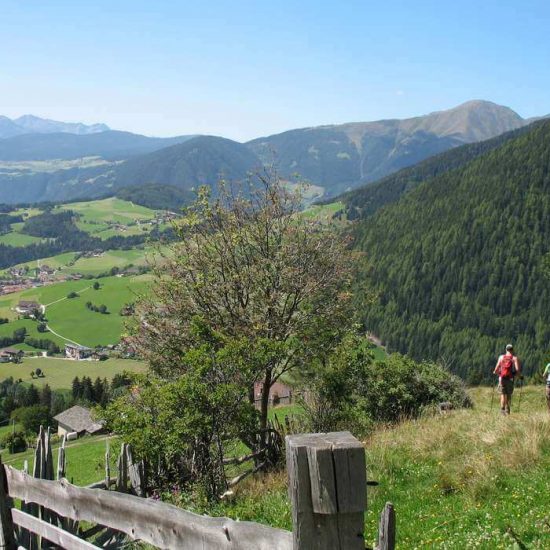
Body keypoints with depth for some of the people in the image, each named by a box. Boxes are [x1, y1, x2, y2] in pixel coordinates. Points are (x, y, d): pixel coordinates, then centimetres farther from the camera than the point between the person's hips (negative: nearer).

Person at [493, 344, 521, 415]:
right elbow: (517, 370, -10)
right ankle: (507, 409, 13)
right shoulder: (515, 358, 1)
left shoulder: (501, 357, 5)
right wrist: (519, 374, 11)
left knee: (503, 394, 6)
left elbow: (496, 370, 0)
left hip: (502, 378, 1)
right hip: (510, 379, -1)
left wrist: (495, 372, 22)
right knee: (509, 394, 14)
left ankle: (502, 409, -8)